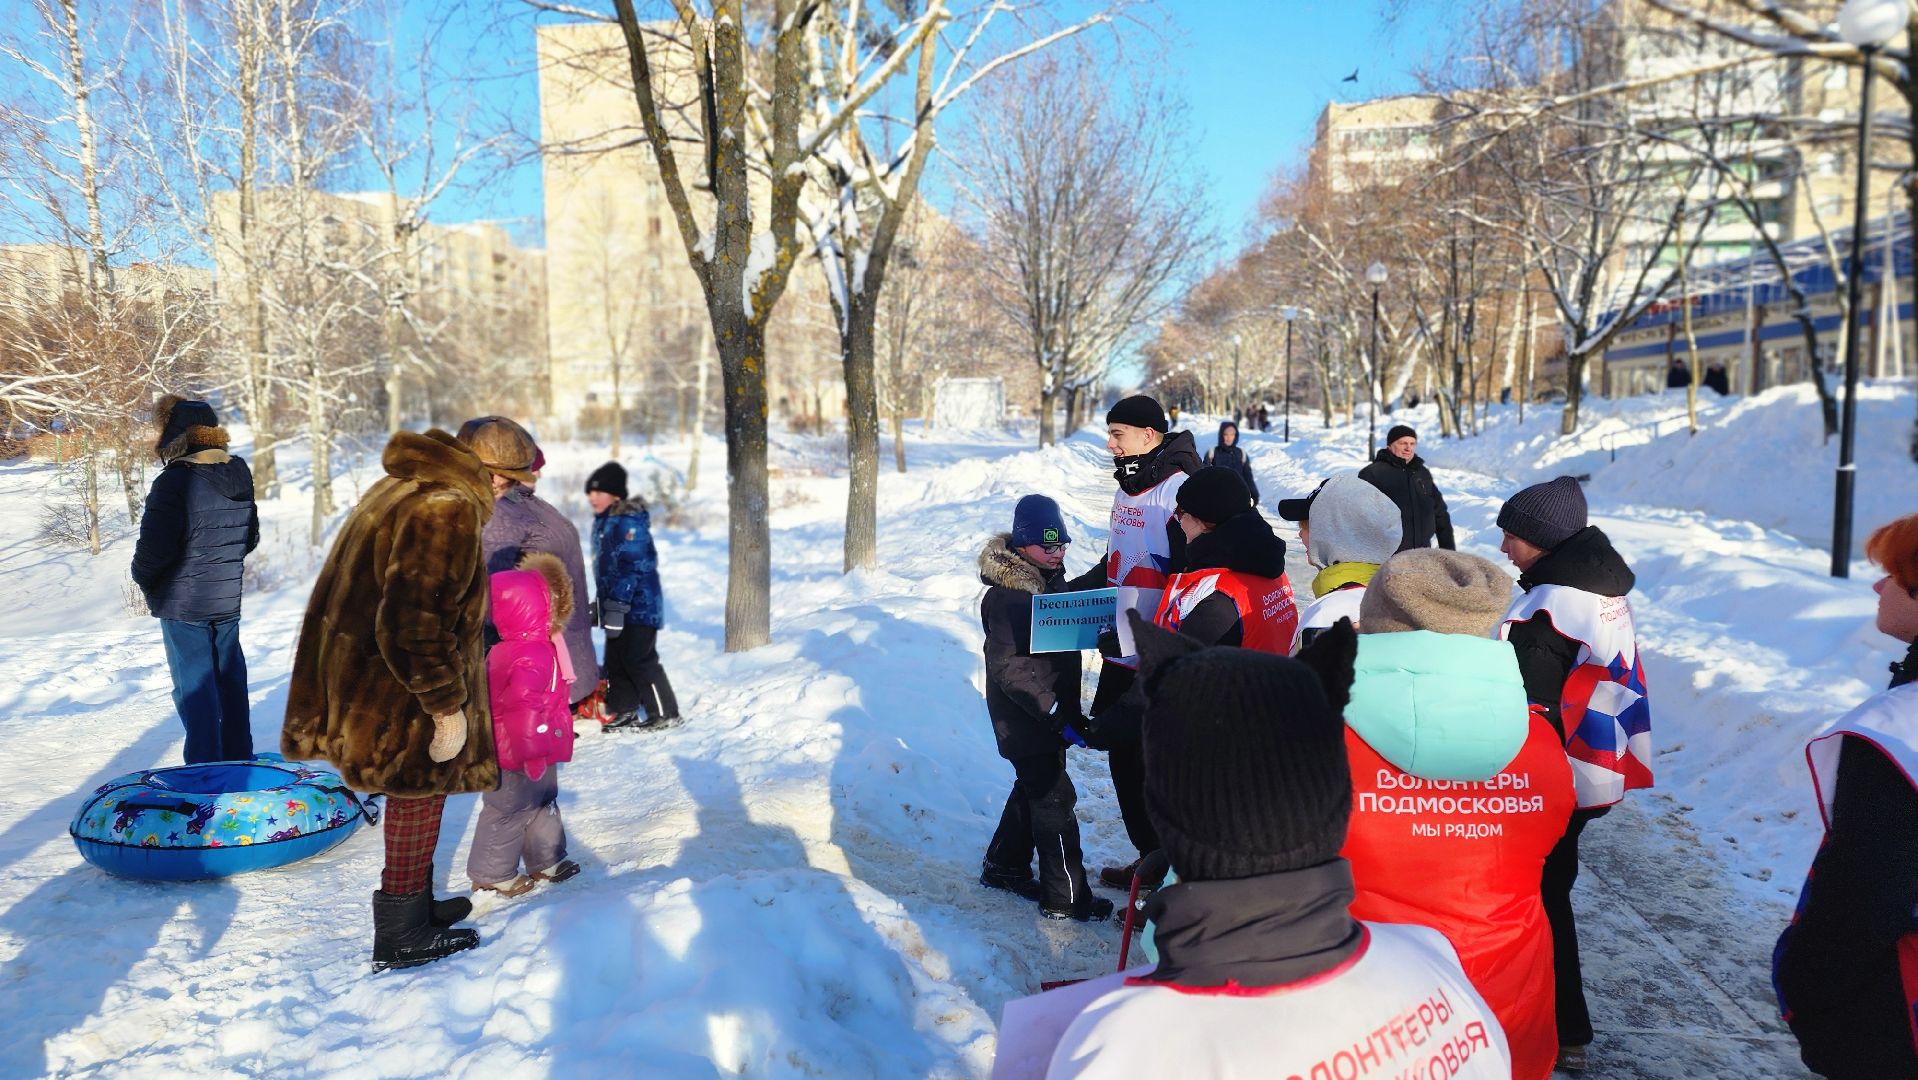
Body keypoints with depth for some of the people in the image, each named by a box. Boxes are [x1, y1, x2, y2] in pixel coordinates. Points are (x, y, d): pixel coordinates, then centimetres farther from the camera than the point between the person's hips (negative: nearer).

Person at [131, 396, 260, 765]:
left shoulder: (174, 482, -20)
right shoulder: (239, 477, 3)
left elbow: (154, 548, -20)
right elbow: (250, 538, 13)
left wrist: (144, 580, -1)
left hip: (184, 603, -7)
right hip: (229, 600, 7)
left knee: (194, 686, 1)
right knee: (230, 681, 16)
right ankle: (238, 762, 27)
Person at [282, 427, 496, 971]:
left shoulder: (399, 487, 10)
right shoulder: (447, 509, -23)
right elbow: (415, 625, -29)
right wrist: (448, 705, -21)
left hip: (363, 683, 10)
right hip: (401, 702, -10)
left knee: (413, 804, 25)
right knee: (417, 809, 8)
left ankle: (417, 905, 42)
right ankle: (402, 939, 24)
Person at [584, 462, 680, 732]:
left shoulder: (629, 522, -17)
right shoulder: (602, 522, 15)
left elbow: (631, 567, -23)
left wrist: (616, 605, -26)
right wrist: (601, 602, 25)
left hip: (638, 606, -10)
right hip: (617, 605, 10)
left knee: (639, 660, -7)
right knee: (616, 660, 13)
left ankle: (664, 713, 2)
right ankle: (625, 710, 23)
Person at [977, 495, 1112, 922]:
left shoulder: (1051, 579, 6)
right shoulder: (1007, 597, -23)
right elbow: (1009, 669, -25)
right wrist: (1059, 715, -27)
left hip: (1051, 714, 9)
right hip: (1026, 721, -9)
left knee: (1034, 788, 20)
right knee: (1055, 799, -1)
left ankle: (1004, 867, 37)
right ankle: (1066, 897, 11)